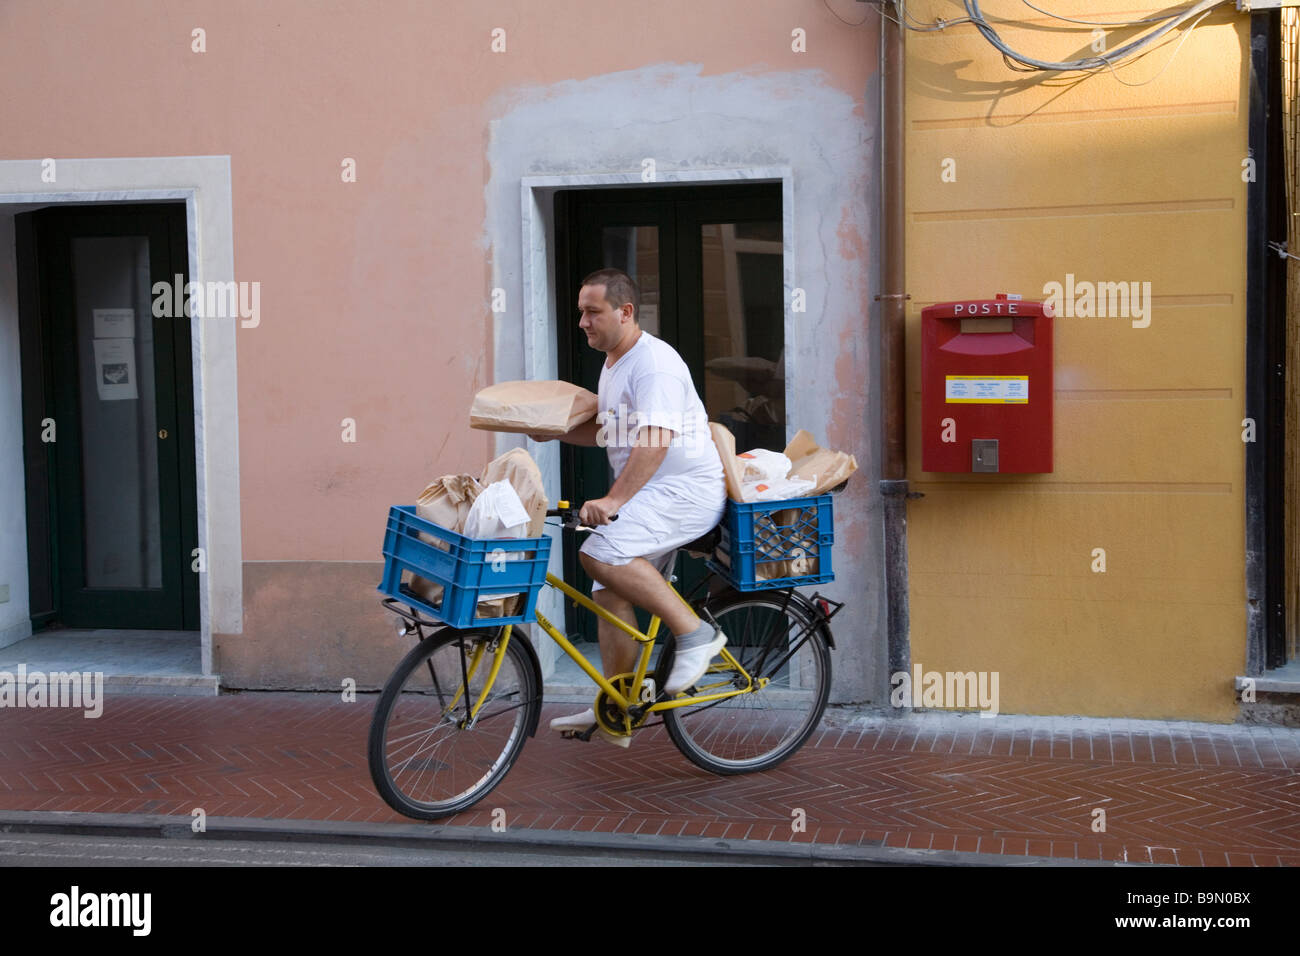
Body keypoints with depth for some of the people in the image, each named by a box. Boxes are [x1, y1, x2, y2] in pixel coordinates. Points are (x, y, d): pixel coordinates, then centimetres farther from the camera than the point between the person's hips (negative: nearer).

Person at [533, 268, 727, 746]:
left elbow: (656, 438, -27)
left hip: (687, 488, -10)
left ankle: (695, 632, -17)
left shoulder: (654, 362, -16)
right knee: (611, 594, 7)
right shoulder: (614, 364, 17)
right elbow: (606, 430, 28)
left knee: (602, 552, -28)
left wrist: (614, 499, -34)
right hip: (653, 495, 10)